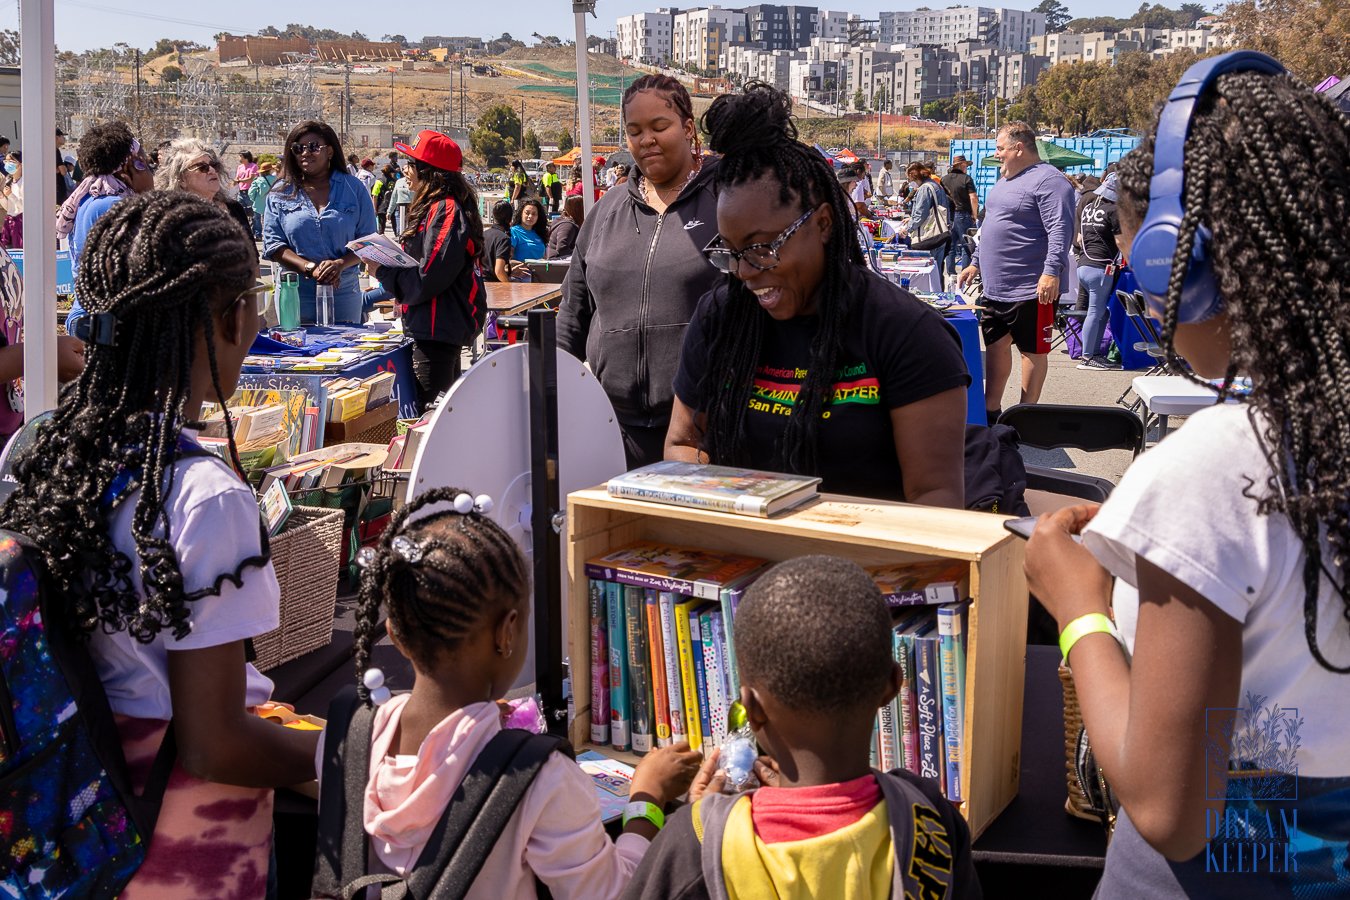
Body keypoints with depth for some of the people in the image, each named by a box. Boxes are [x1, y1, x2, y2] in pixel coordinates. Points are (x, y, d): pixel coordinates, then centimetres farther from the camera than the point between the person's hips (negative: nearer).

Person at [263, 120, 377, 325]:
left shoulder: (354, 189, 4)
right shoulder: (280, 193, 6)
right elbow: (273, 245, 0)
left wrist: (340, 264, -17)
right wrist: (310, 267, -15)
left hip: (343, 293, 0)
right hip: (295, 292, 0)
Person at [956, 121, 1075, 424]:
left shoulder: (1048, 180, -13)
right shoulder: (1006, 181, 17)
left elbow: (1060, 231, -22)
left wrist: (1051, 272, -30)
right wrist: (976, 263, 24)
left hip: (1031, 289, -9)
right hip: (995, 287, 9)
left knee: (1033, 350, 2)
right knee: (995, 344, 12)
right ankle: (991, 411, 21)